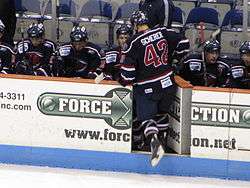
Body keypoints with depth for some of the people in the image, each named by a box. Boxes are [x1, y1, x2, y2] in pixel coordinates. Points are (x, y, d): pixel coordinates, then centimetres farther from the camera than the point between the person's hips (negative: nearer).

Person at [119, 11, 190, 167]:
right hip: (167, 83, 4)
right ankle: (158, 136, 30)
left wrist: (123, 82, 7)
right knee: (161, 112, 23)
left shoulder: (134, 43, -11)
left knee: (146, 117, -5)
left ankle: (153, 141, -28)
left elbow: (128, 69, -11)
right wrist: (174, 57, 20)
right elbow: (183, 43, 3)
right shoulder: (163, 32, 0)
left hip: (146, 88, -4)